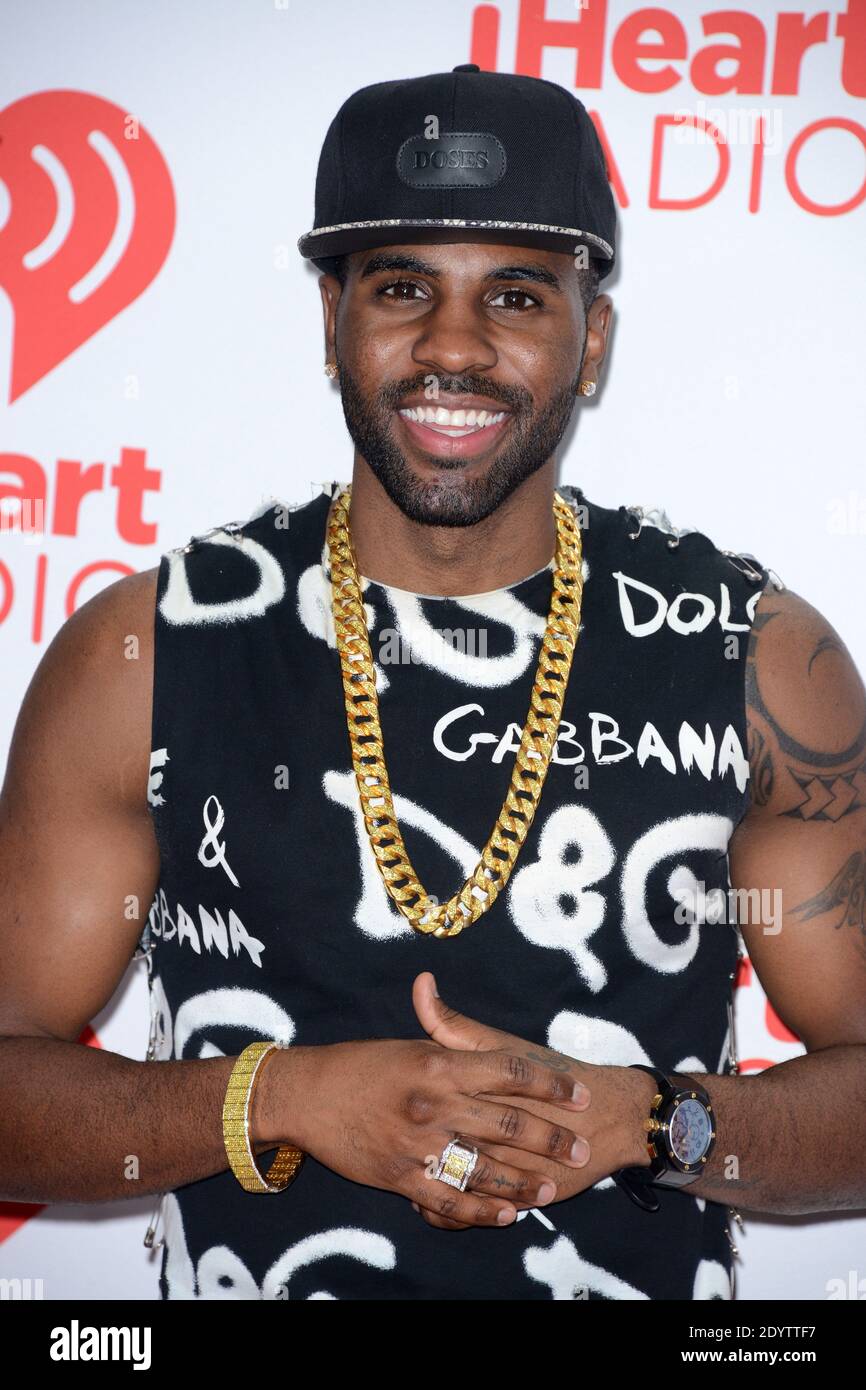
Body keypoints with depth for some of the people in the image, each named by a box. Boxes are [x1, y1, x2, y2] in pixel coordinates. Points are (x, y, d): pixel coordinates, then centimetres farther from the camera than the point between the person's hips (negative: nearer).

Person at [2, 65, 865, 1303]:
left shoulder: (766, 661, -8)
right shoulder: (138, 659, -9)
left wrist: (642, 1123, -20)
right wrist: (289, 1098, -22)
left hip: (649, 1272, 1)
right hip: (243, 1272, 0)